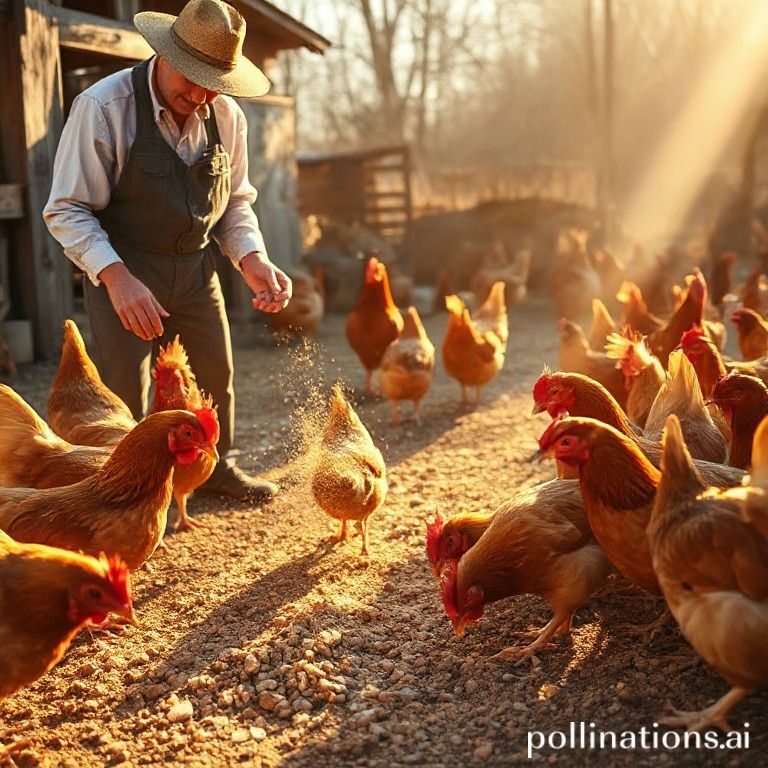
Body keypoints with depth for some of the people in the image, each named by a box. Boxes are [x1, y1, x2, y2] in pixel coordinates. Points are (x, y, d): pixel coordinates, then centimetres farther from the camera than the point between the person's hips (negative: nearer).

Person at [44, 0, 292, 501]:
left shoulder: (226, 116, -2)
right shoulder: (103, 107, -18)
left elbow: (236, 201, 9)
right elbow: (67, 210, -17)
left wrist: (251, 258, -10)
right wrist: (116, 277, -31)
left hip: (196, 268, 5)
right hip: (121, 272, -5)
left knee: (217, 376, 15)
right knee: (125, 391, -5)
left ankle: (215, 466, 40)